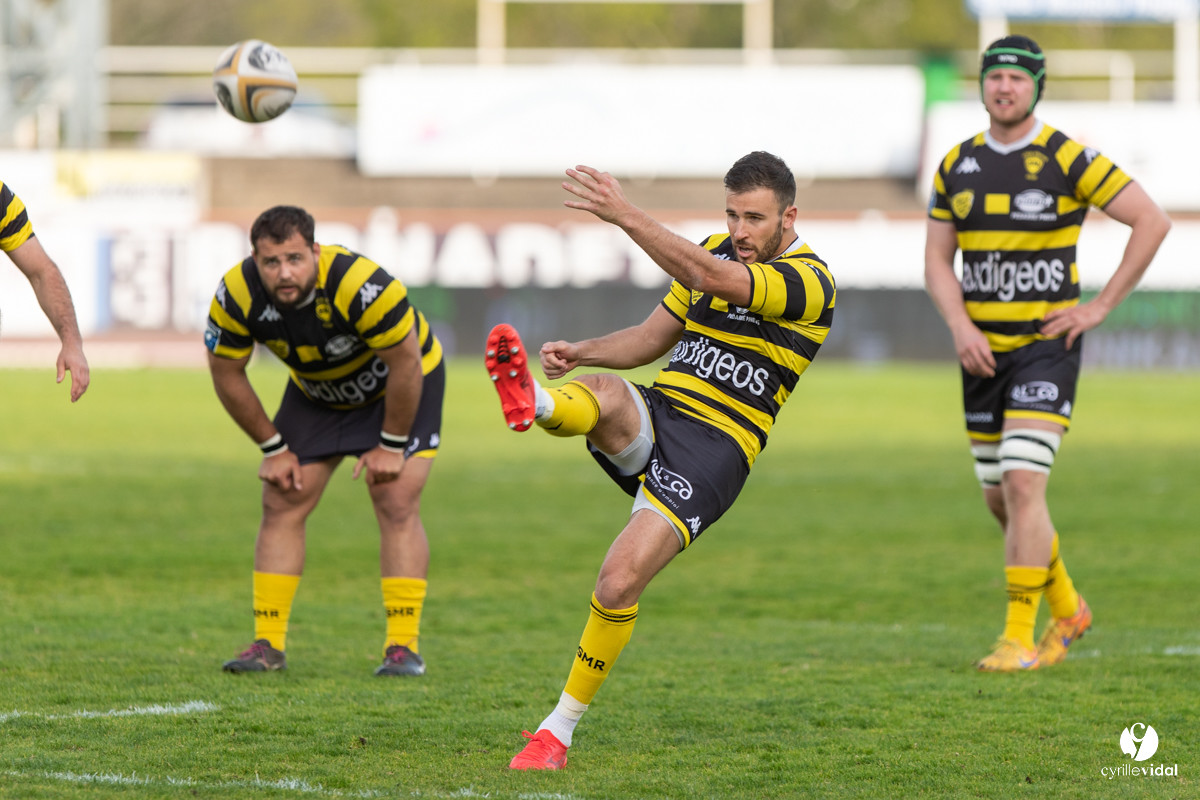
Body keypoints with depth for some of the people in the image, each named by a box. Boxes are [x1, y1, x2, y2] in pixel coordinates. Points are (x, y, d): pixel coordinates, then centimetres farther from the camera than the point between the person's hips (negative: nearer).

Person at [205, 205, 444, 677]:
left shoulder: (360, 285, -40)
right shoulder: (236, 295, -27)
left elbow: (406, 363, -27)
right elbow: (227, 375, -10)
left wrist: (391, 446, -19)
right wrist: (273, 448, -6)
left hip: (402, 384, -4)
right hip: (316, 391, 4)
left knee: (397, 505, -14)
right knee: (281, 506, -3)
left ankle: (404, 647, -10)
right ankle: (268, 644, 2)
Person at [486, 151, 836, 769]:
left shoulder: (809, 282, -10)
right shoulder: (713, 253, 15)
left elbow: (712, 278, -26)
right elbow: (652, 338, 23)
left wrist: (626, 216, -32)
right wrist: (581, 352, 3)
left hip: (712, 451, -6)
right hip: (656, 415, 6)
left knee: (619, 583, -19)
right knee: (606, 392, -32)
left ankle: (560, 729, -5)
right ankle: (532, 403, -68)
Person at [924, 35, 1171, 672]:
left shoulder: (1067, 159, -8)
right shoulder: (957, 166, 7)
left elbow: (1152, 221, -7)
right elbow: (937, 261, 9)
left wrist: (1100, 306, -9)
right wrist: (960, 326, -9)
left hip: (1046, 345, -5)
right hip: (983, 350, 5)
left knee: (1022, 482, -17)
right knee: (999, 497, 11)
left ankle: (1020, 637, -13)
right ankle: (1067, 609, 32)